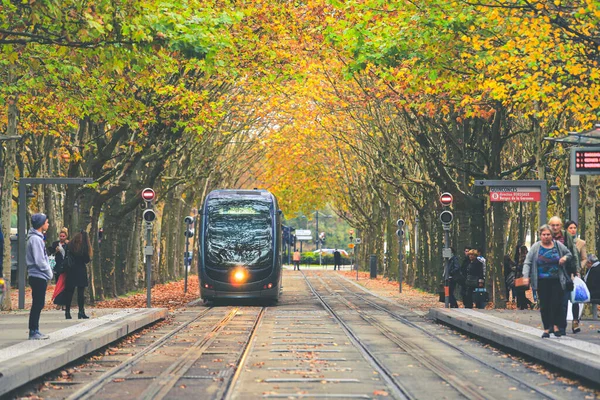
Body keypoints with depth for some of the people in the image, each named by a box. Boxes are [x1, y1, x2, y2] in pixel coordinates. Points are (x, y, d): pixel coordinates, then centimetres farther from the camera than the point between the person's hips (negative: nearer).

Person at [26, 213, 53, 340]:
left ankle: (35, 331, 15)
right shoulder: (35, 239, -15)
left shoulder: (38, 238, 16)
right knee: (37, 304, -7)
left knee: (39, 304, 11)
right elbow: (39, 260, -19)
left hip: (40, 277, 10)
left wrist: (49, 272, 11)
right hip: (38, 276, -10)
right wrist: (49, 272, -10)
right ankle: (33, 332, -5)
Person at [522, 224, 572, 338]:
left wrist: (565, 258, -2)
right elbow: (527, 262, 0)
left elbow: (569, 254, 21)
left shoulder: (558, 245, 5)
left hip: (557, 281, 0)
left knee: (557, 303, -8)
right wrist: (526, 276, -13)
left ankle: (556, 325, 10)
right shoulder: (535, 247, 1)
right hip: (542, 282, 0)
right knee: (544, 305, 2)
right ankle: (547, 329, 11)